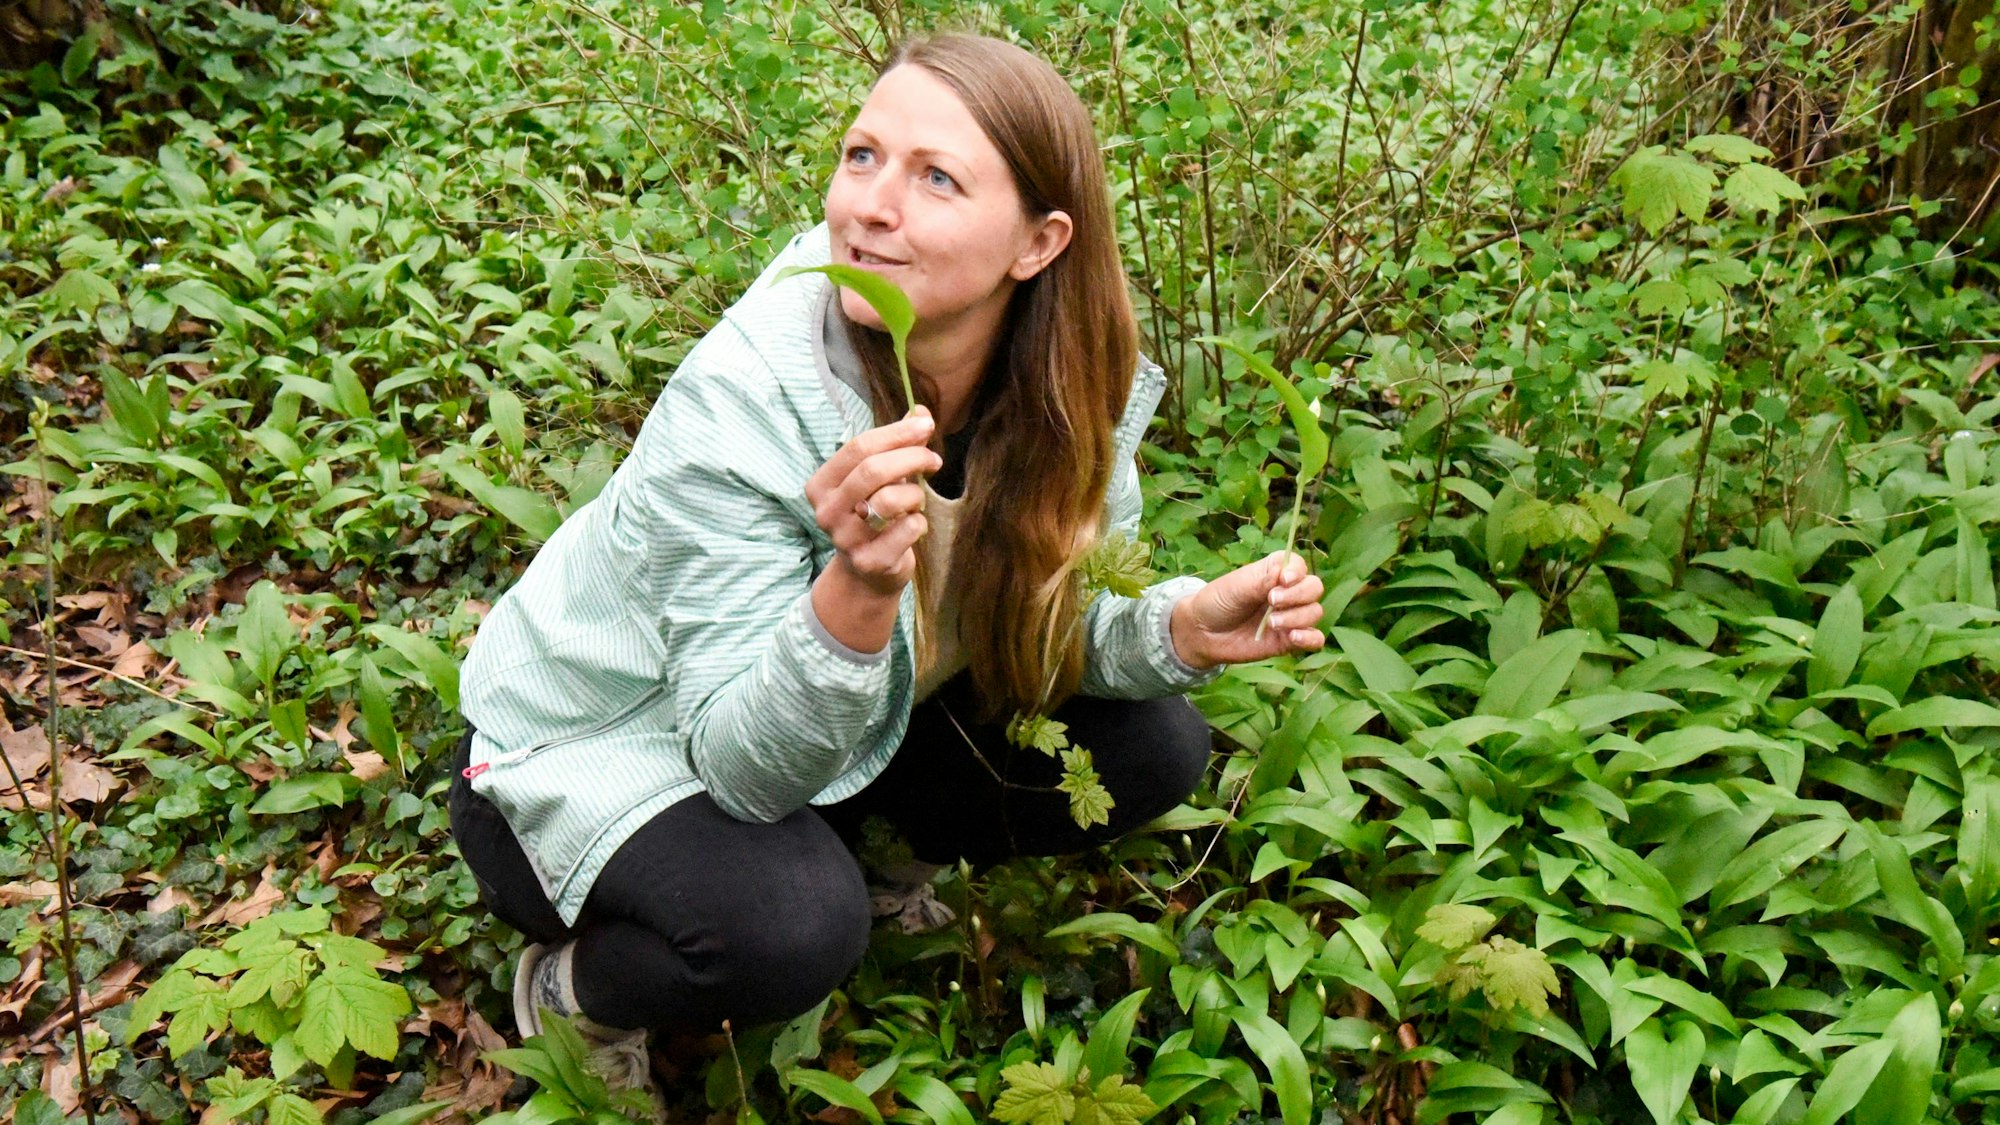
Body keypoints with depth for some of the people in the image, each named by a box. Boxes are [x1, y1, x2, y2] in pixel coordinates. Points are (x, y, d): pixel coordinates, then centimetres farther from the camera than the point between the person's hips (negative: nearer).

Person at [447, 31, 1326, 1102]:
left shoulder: (1072, 384, -17)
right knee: (791, 926, -35)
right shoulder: (741, 401, -32)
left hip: (851, 725, 5)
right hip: (593, 747, -5)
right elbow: (747, 765, -30)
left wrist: (1184, 626, -24)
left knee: (1154, 748, -7)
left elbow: (1048, 625, -3)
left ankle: (882, 867, 13)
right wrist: (855, 592, -49)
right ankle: (573, 983, -1)